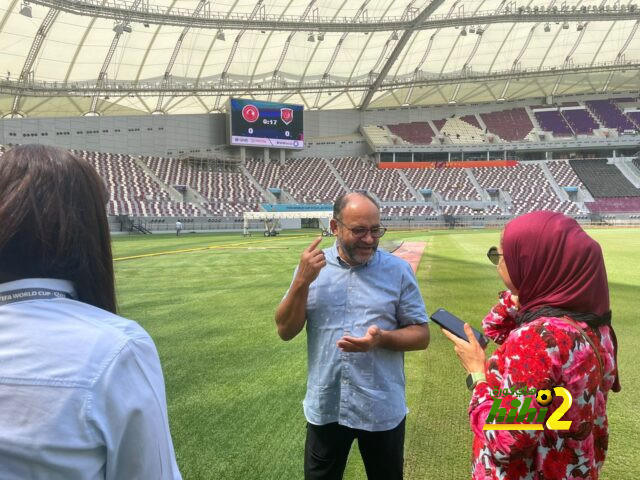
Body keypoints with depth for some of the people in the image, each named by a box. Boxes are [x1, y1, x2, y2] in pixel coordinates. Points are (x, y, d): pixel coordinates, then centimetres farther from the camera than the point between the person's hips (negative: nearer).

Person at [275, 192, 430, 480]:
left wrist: (382, 338, -24)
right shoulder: (312, 266, -3)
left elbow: (421, 335, -4)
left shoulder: (398, 270, -7)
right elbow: (285, 331, -6)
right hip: (324, 409, 1)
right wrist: (302, 281, -20)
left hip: (382, 411, -1)